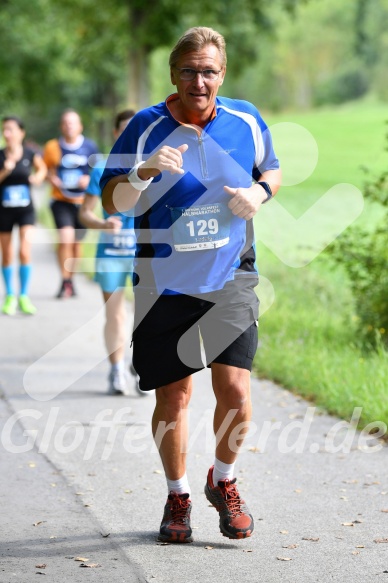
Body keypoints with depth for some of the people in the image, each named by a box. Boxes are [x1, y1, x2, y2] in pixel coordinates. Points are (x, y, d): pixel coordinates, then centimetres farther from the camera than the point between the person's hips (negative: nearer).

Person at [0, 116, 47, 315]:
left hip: (26, 209, -1)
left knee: (25, 252, -12)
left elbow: (42, 168, 15)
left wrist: (38, 177, -5)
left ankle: (24, 297, 1)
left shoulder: (31, 154, -5)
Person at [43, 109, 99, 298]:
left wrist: (89, 179, -11)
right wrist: (52, 178, -10)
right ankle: (65, 282, -6)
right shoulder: (53, 147, -3)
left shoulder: (90, 147, -1)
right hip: (61, 201, -2)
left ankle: (70, 280, 33)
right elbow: (46, 169, 10)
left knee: (77, 242, 12)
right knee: (66, 238, -20)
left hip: (83, 202, 2)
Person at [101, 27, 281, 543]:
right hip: (164, 283, -1)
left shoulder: (246, 120, 1)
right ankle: (178, 496, 26)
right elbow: (113, 201, -11)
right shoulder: (146, 127, -8)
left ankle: (223, 481, 20)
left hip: (231, 278, 1)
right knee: (173, 396, 5)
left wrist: (260, 192, -4)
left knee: (235, 391, -7)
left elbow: (272, 170, 18)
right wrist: (145, 172, -30)